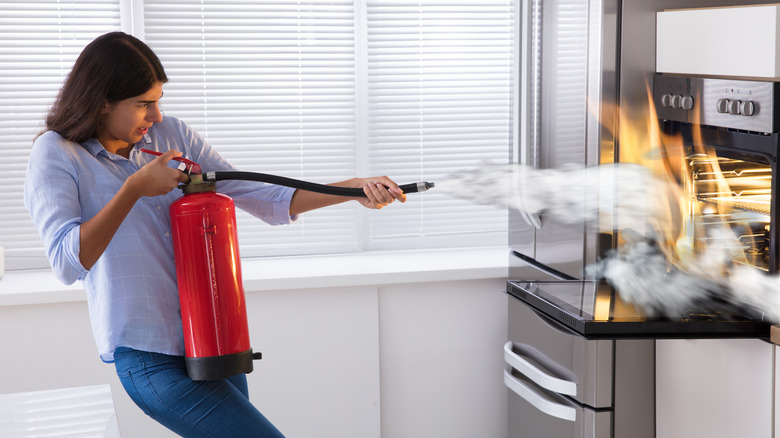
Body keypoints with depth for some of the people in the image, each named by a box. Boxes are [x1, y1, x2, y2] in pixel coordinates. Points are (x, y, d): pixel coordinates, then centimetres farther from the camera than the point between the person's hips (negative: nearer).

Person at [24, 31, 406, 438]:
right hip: (152, 358, -7)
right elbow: (67, 262, -20)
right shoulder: (56, 154, -6)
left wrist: (356, 189, -3)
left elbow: (258, 197, 6)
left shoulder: (171, 134, 8)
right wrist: (135, 187, -21)